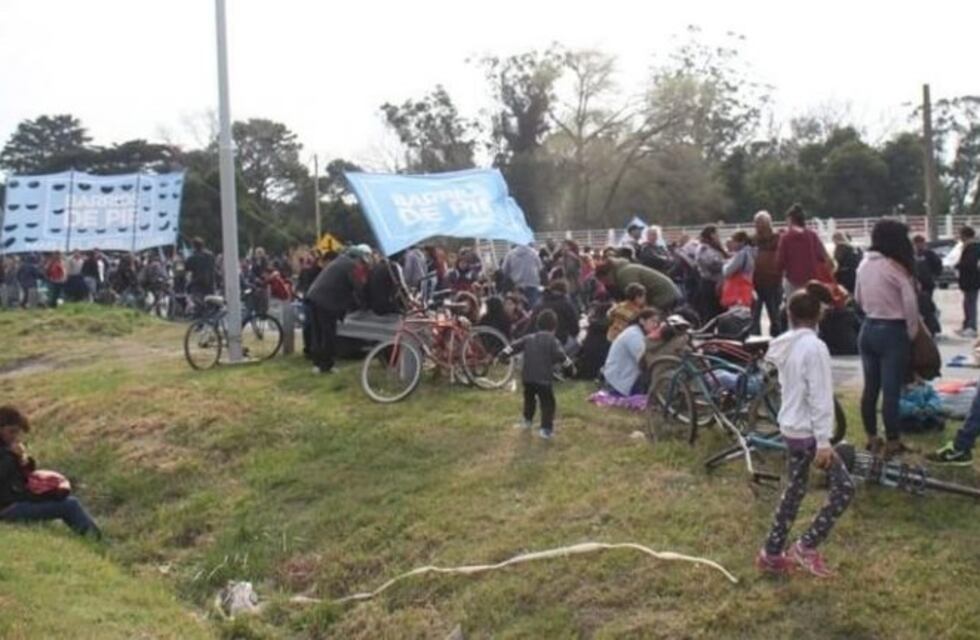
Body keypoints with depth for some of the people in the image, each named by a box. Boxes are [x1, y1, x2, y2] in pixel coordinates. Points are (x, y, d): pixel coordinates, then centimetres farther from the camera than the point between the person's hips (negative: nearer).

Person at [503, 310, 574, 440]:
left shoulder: (529, 338, 10)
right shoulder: (552, 341, -6)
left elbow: (514, 346, 9)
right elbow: (561, 356, -14)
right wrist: (570, 365, -4)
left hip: (527, 377, 6)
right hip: (544, 378, -6)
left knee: (529, 398, 27)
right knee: (547, 403, 1)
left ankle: (527, 420, 42)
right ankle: (546, 429, -5)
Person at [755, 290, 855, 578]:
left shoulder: (784, 345, 6)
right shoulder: (815, 347, -19)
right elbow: (820, 398, -20)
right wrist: (824, 440, -18)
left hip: (789, 428, 8)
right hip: (808, 432, -8)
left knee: (794, 490, 17)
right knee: (844, 487, 0)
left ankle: (771, 553, 21)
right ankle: (807, 546, 1)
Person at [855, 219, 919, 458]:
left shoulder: (864, 264, 5)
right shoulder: (895, 268, -17)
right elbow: (910, 303, -19)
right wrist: (912, 333, -6)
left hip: (868, 329, 7)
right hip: (892, 332, -7)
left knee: (870, 387, 14)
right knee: (891, 391, 0)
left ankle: (872, 439, 23)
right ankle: (892, 443, 8)